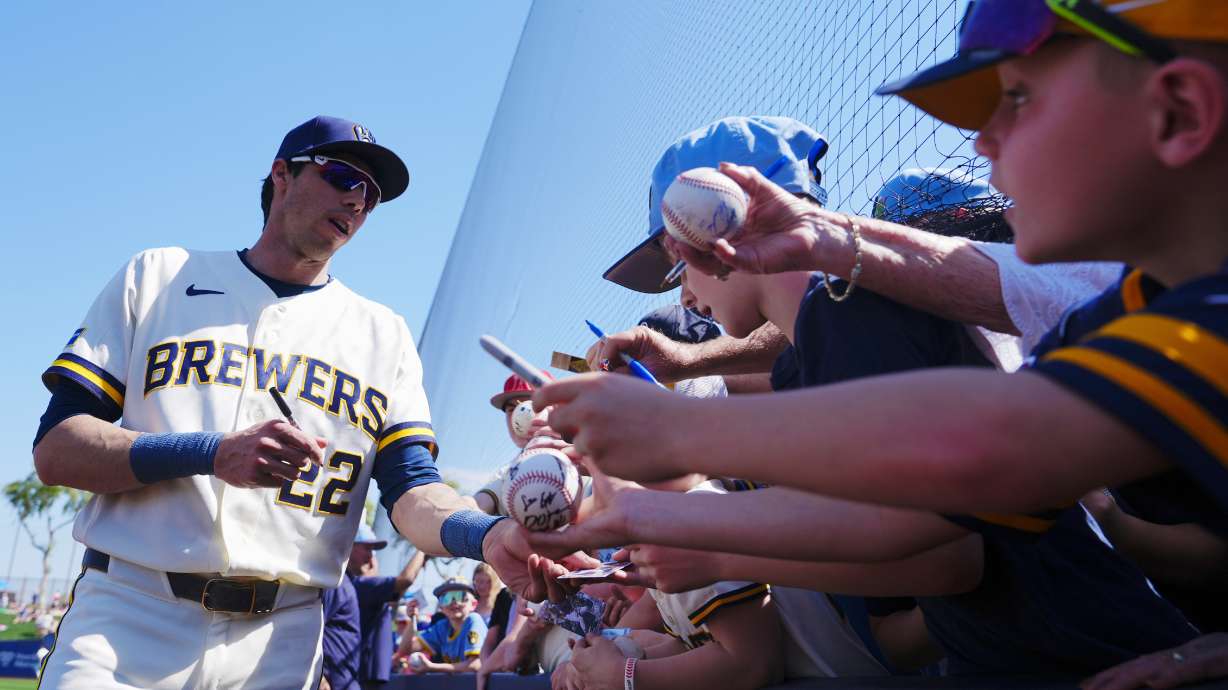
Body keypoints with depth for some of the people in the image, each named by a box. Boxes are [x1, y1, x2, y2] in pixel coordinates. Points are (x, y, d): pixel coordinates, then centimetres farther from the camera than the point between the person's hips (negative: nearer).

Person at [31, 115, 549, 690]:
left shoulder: (383, 335, 13)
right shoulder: (158, 277, 9)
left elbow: (412, 490, 1)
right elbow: (53, 451, 0)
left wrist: (489, 535, -22)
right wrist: (212, 452, -16)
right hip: (130, 616, -1)